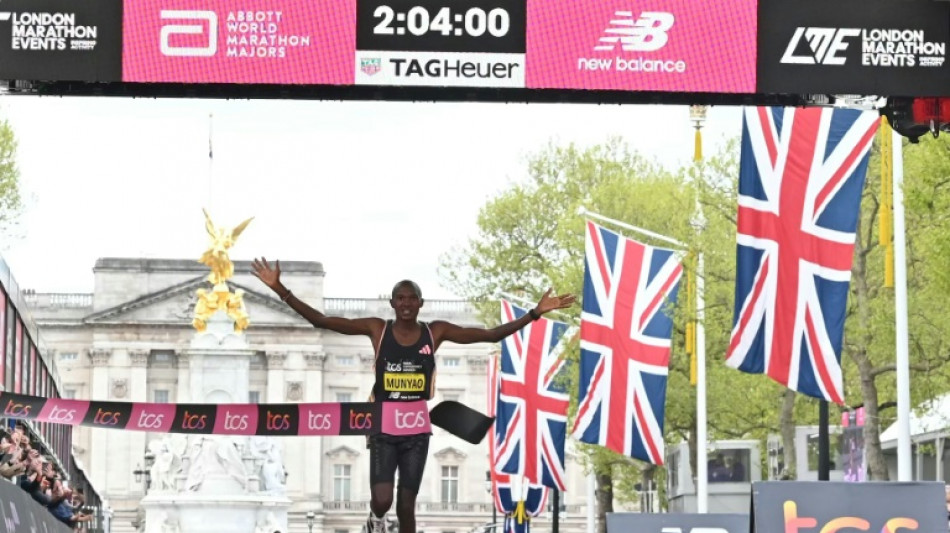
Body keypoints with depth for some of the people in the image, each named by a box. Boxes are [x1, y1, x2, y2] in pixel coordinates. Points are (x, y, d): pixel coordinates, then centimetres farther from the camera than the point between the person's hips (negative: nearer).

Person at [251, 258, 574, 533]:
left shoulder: (435, 332, 0)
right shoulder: (377, 329, -4)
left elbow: (491, 335, 1)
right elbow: (320, 321, -7)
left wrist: (535, 313, -5)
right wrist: (280, 289, -16)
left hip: (416, 431, 1)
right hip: (383, 429, -1)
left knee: (406, 506, 5)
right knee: (382, 500, -18)